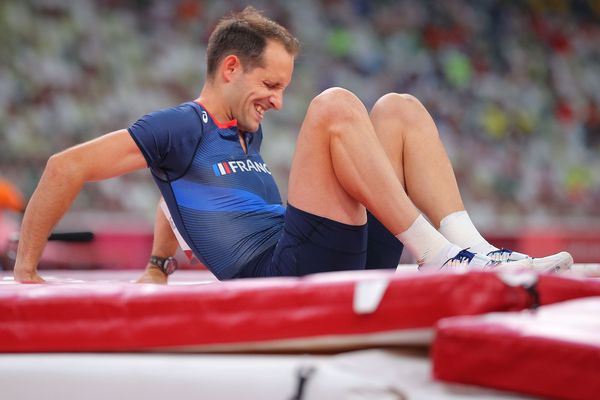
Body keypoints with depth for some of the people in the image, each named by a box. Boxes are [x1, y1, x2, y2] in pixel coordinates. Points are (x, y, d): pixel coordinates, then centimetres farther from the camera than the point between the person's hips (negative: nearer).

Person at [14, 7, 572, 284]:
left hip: (336, 261, 8)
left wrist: (157, 267, 30)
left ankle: (474, 251, -15)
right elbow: (66, 168, -6)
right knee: (335, 105, -21)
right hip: (281, 275, -8)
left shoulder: (247, 134, 25)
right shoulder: (182, 127, 0)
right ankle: (443, 260, -26)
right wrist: (24, 273, -6)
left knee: (398, 109, 6)